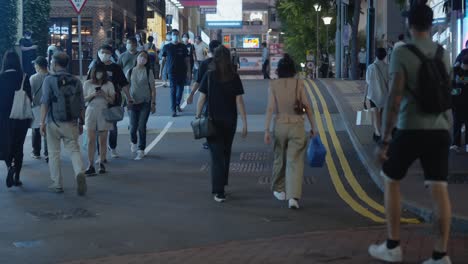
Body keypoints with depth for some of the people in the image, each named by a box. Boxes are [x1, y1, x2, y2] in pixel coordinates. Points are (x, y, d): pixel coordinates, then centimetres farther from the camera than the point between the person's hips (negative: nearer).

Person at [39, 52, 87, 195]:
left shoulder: (49, 80, -5)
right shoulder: (76, 81, 5)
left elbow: (45, 103, -11)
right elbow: (82, 105, 5)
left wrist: (42, 122, -8)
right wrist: (81, 123, 14)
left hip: (54, 123, -2)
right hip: (71, 123, 2)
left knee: (54, 153, 10)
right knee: (74, 150, 7)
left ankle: (57, 184, 14)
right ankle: (80, 173, -20)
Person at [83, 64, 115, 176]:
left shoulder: (108, 84, 5)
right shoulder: (87, 84, 6)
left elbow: (112, 100, 4)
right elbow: (83, 99, 5)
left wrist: (104, 95, -14)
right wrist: (92, 95, -12)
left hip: (104, 113, 0)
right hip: (91, 111, 0)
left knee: (103, 140, 2)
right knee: (91, 140, -5)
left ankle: (101, 163, 14)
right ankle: (90, 166, -5)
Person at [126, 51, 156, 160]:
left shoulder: (148, 72, -1)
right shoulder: (130, 71, 3)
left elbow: (153, 89, 1)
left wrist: (153, 103, -3)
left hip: (145, 103, -1)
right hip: (133, 102, 1)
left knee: (142, 127, -5)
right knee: (133, 127, 2)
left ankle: (141, 151, 4)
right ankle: (133, 142, 34)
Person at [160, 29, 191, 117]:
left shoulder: (183, 47, 5)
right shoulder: (167, 47, 3)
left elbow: (187, 60, 6)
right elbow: (163, 60, 7)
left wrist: (188, 72, -1)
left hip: (182, 71, 2)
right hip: (172, 72, -2)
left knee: (180, 89, 10)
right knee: (173, 90, -6)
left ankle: (178, 104, 33)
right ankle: (173, 109, -5)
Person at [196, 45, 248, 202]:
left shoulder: (209, 76, -7)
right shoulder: (234, 78, -5)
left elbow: (201, 99, -6)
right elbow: (239, 102, -6)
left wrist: (198, 117, 6)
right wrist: (244, 123, -2)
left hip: (213, 120, -2)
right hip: (230, 121, 2)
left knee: (217, 155, 0)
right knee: (226, 154, 19)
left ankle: (219, 192, -8)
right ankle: (221, 185, 32)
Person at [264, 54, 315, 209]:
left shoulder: (273, 85, -3)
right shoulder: (299, 84, -3)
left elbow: (270, 108, -8)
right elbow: (307, 106, -2)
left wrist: (267, 130, -5)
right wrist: (312, 127, 6)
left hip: (280, 125, 1)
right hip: (297, 125, -1)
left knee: (280, 158, 20)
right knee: (295, 161, -2)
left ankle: (279, 190, 34)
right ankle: (293, 196, -14)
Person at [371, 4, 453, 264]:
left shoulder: (402, 53, -9)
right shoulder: (444, 53, 9)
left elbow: (395, 98, -17)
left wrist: (384, 140, -15)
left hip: (411, 128, -4)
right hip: (441, 129, 4)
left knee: (391, 180, 14)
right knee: (439, 189, 1)